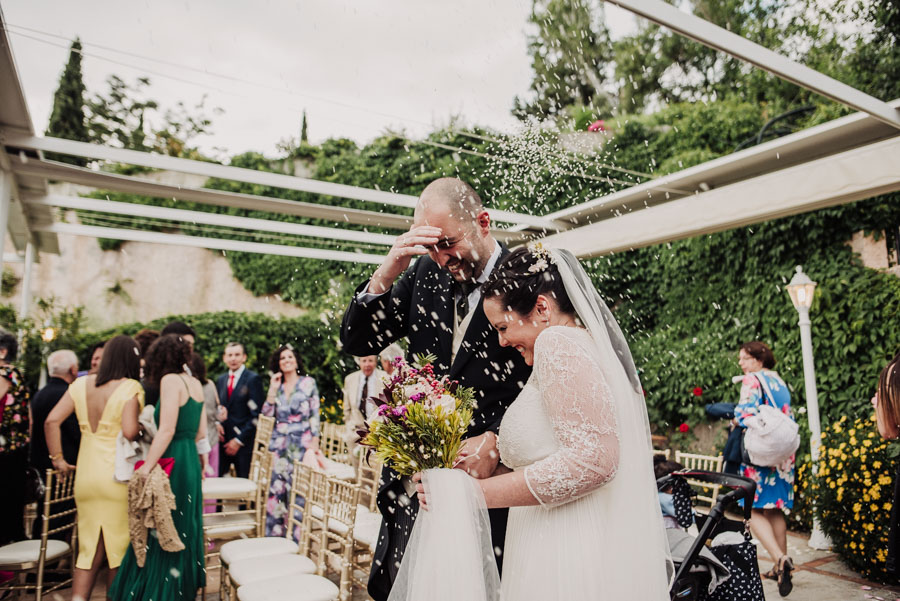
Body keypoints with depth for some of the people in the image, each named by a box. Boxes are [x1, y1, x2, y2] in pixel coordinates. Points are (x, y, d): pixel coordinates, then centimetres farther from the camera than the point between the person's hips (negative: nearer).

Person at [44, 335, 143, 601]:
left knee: (90, 546, 16)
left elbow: (52, 421, 2)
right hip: (118, 475, -5)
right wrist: (143, 428, -2)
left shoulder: (81, 384, 4)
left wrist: (57, 458, 11)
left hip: (86, 474, 5)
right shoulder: (130, 388, -14)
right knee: (120, 545, 13)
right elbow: (129, 432, -23)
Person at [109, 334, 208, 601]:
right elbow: (201, 432, 14)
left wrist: (146, 467, -21)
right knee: (183, 528, 18)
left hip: (172, 461, -8)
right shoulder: (195, 383, 9)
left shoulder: (170, 380, -13)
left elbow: (167, 430, -21)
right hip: (190, 461, 8)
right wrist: (202, 459, 24)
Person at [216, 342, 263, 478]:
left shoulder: (253, 379, -6)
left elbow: (256, 414, -9)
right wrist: (217, 424, 1)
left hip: (244, 443, -5)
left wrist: (239, 440, -11)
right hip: (223, 441, 5)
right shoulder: (221, 379, 15)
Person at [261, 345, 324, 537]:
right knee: (276, 488, 3)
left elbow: (315, 415, 0)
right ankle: (274, 534, 17)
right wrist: (273, 389, -3)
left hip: (301, 444, -3)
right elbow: (267, 414, 3)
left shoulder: (308, 383, 2)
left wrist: (314, 442, -5)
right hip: (279, 444, 3)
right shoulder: (276, 386, 12)